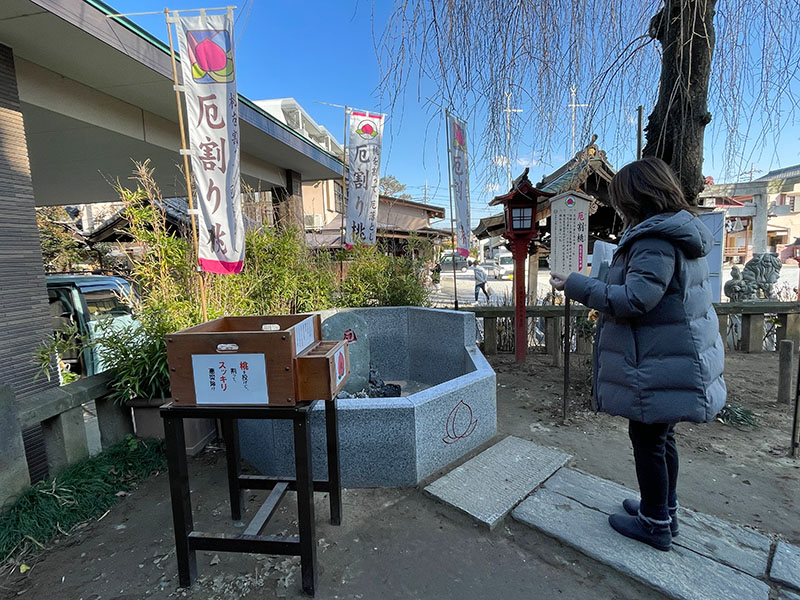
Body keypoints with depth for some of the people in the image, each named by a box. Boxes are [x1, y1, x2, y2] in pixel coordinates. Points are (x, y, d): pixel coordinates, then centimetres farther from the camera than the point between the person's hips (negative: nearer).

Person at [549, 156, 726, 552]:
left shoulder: (655, 240, -21)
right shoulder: (681, 233, 12)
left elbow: (635, 299, -27)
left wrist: (575, 286, -21)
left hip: (658, 364, -10)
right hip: (677, 357, 10)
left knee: (648, 439, 6)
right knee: (661, 437, 21)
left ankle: (655, 525, 24)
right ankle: (664, 510, 39)